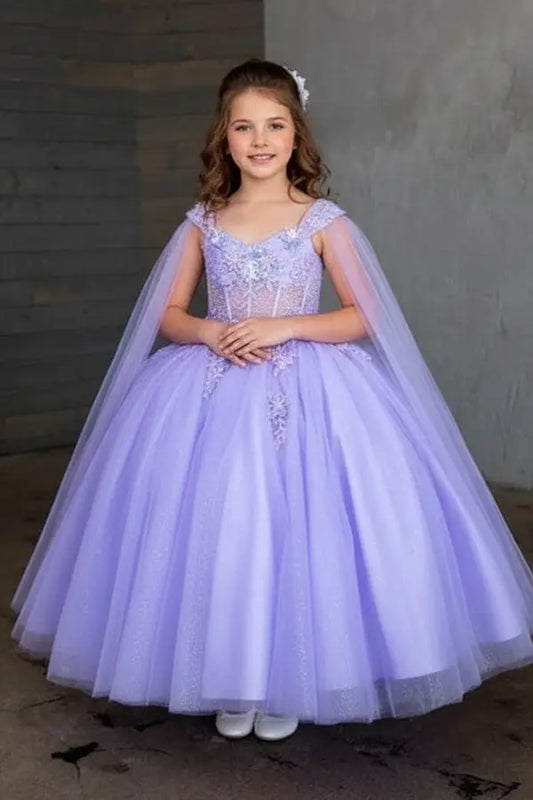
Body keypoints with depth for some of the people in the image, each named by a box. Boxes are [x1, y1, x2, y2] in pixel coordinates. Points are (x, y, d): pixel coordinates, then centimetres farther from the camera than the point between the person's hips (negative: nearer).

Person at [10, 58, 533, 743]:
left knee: (294, 532, -5)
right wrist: (213, 333, -11)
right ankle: (230, 682, 17)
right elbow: (168, 316, 10)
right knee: (216, 532, 0)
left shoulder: (323, 220, 0)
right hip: (212, 393, 3)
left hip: (306, 394, -2)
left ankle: (287, 680, 13)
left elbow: (363, 317, -2)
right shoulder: (202, 222, 7)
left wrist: (284, 327, -14)